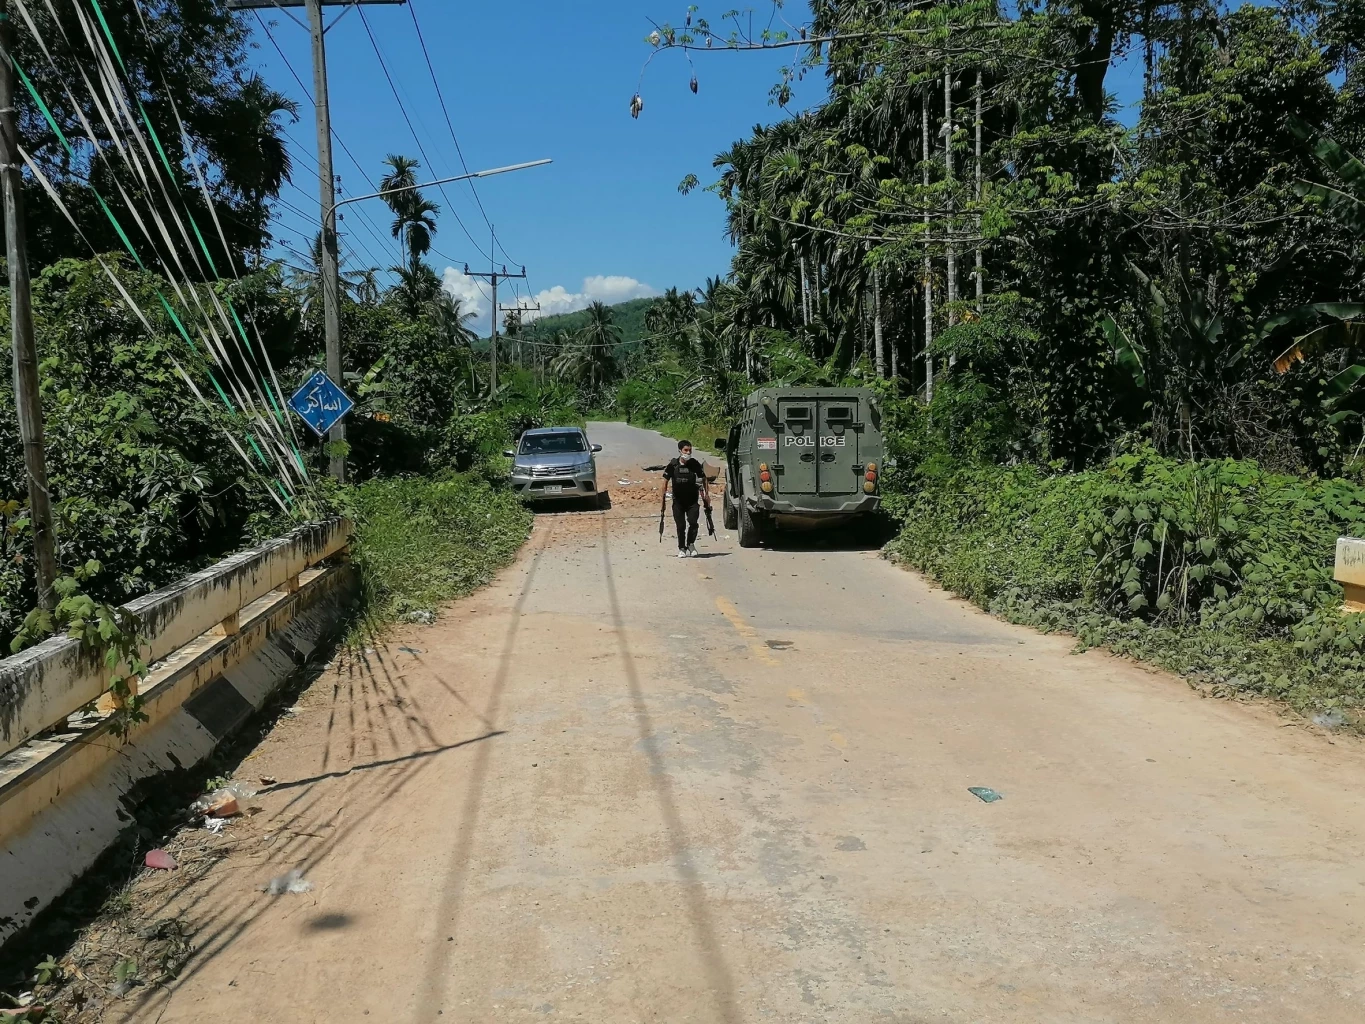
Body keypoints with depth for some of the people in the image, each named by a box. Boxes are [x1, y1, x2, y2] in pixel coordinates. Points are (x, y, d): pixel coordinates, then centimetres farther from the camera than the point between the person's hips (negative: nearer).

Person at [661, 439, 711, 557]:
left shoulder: (695, 464, -4)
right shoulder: (673, 465, -5)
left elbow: (703, 478, 8)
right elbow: (666, 480, 6)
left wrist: (706, 494, 6)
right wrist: (663, 495, 5)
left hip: (692, 500, 0)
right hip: (678, 501, 0)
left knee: (693, 522, -13)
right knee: (680, 525, 3)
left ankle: (691, 544, 9)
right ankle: (682, 548, 16)